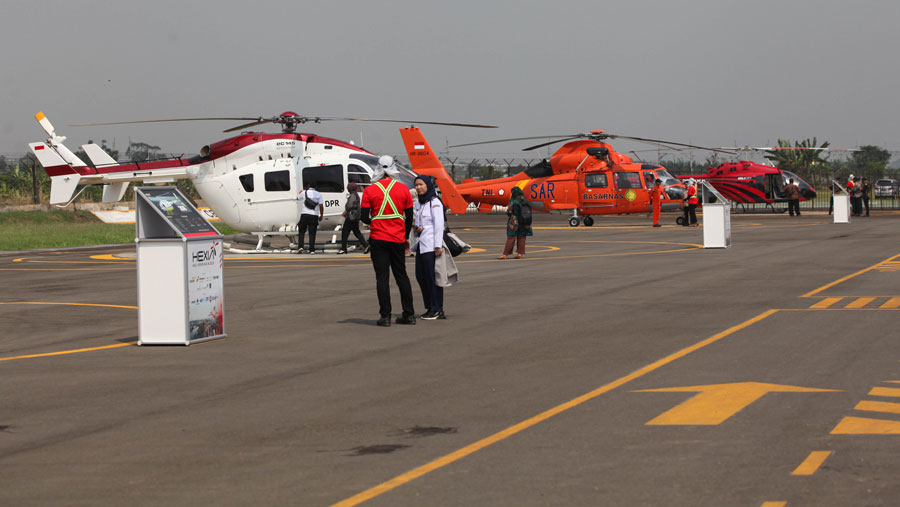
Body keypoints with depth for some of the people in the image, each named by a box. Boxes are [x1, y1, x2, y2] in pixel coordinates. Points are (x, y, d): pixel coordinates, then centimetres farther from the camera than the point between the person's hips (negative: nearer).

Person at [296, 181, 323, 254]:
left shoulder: (304, 193, 3)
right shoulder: (318, 194, 4)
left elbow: (299, 198, 22)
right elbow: (321, 206, -1)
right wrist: (321, 215, 9)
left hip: (304, 215, -1)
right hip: (314, 215, 1)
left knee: (301, 232, 9)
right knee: (312, 233, 5)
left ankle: (300, 246, -8)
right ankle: (312, 250, 0)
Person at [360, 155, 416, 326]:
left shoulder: (370, 190, -6)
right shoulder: (403, 189, 0)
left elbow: (364, 217, -7)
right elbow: (409, 217, 5)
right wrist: (405, 236, 18)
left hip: (378, 239, -2)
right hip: (398, 240, 2)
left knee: (382, 277, 1)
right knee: (401, 275, 12)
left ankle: (385, 316, -2)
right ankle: (409, 314, 14)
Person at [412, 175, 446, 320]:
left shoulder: (434, 202, -7)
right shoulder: (417, 203, 16)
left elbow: (439, 225, -12)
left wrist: (438, 245, -17)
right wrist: (415, 228, 1)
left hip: (431, 245, -8)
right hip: (420, 243, 8)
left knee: (432, 276, -7)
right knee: (420, 276, 7)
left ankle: (436, 309, -3)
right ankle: (430, 307, 14)